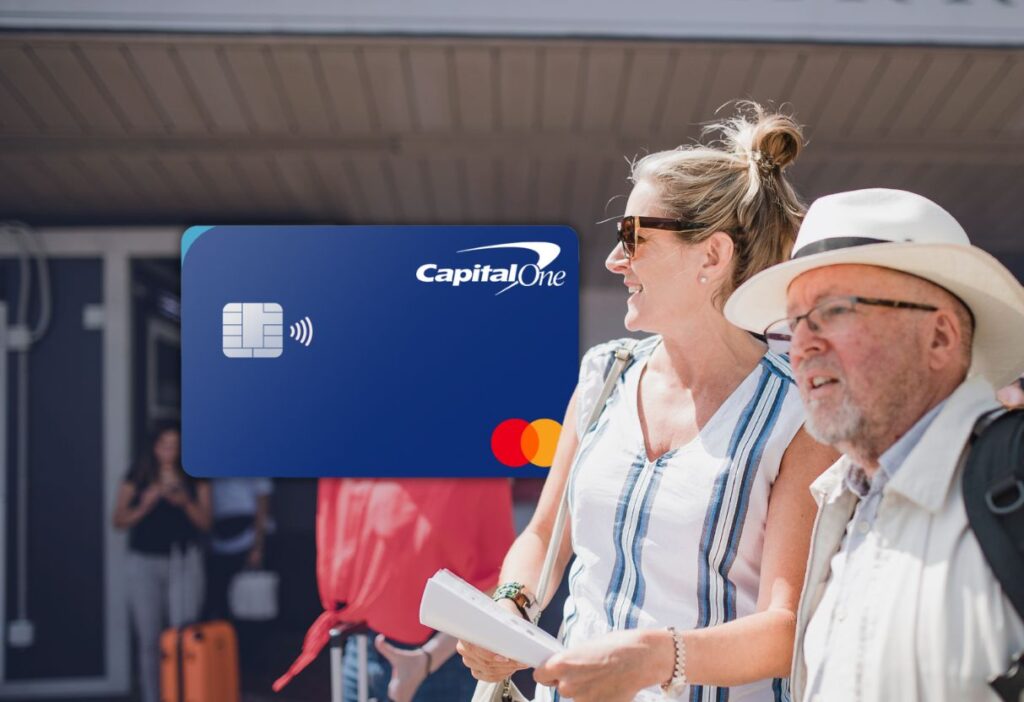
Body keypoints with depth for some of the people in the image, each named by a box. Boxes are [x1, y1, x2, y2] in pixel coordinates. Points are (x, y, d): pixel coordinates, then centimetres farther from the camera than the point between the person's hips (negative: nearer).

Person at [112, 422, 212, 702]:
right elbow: (119, 520, 1)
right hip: (144, 561, 0)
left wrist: (185, 503, -16)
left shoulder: (195, 480, 6)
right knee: (149, 640, 2)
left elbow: (205, 521, 2)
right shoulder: (137, 479, 5)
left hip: (183, 561, 0)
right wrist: (144, 505, -15)